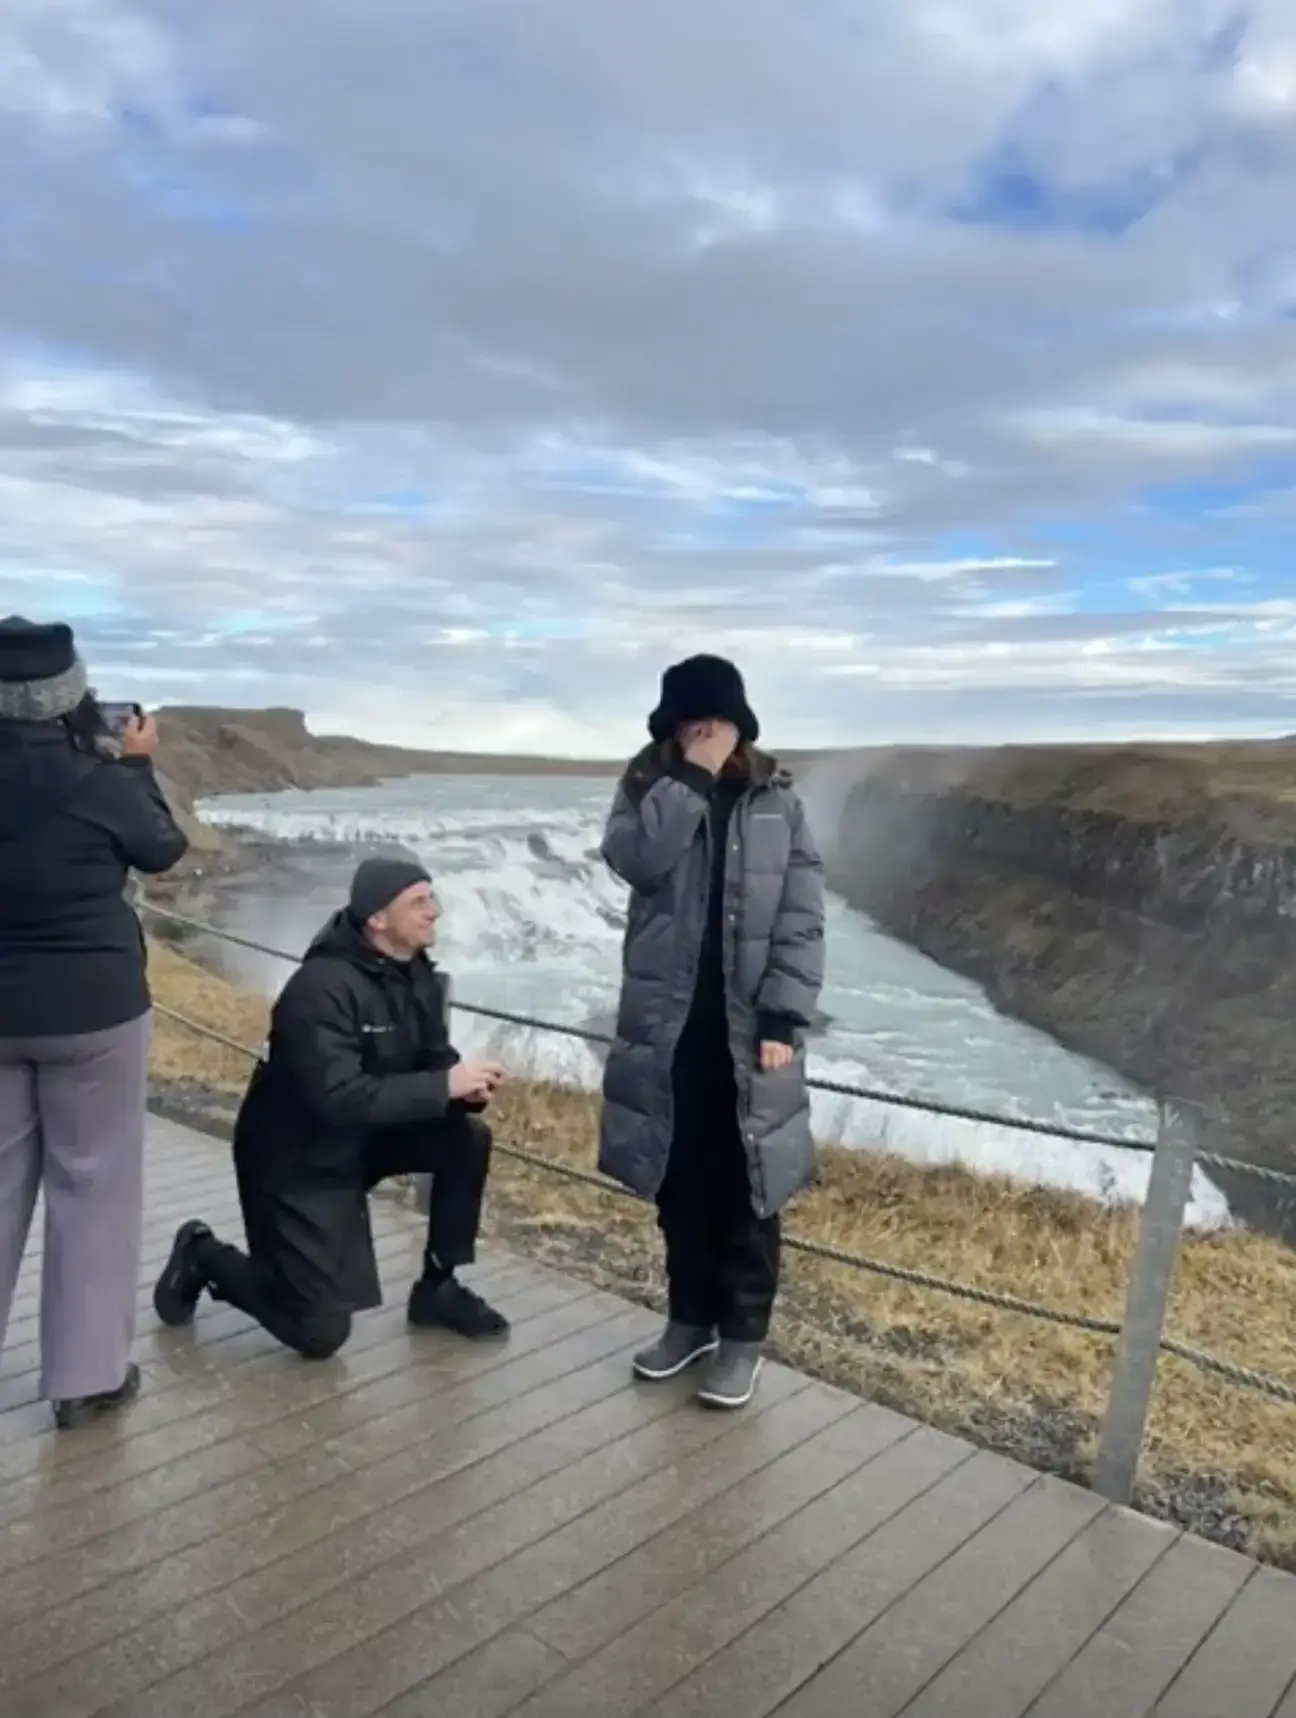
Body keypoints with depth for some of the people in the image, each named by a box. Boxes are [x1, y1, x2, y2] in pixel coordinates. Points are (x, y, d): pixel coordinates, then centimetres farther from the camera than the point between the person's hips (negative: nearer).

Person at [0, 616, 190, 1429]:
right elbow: (165, 849, 1)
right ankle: (88, 1374, 17)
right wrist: (138, 765, 12)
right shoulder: (96, 783, -17)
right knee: (93, 1185, 8)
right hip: (93, 1009, -4)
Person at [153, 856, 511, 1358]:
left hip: (363, 1138, 8)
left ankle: (438, 1287, 5)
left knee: (468, 1138, -12)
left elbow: (433, 1061, 3)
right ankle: (204, 1258, 18)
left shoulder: (416, 974, -4)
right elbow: (339, 1099, -36)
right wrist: (445, 1086, -35)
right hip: (296, 1160, -7)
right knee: (320, 1333, -5)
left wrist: (466, 1088, -20)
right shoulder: (323, 987, -30)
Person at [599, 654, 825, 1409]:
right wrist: (690, 776, -18)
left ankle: (743, 1337, 23)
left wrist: (784, 1021, -12)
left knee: (745, 1189, 7)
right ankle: (690, 1318, 32)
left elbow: (801, 920, -4)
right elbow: (636, 859, -18)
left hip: (746, 1028, -2)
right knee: (679, 1184, 14)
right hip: (666, 1024, 2)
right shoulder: (647, 788, 4)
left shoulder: (776, 801, 0)